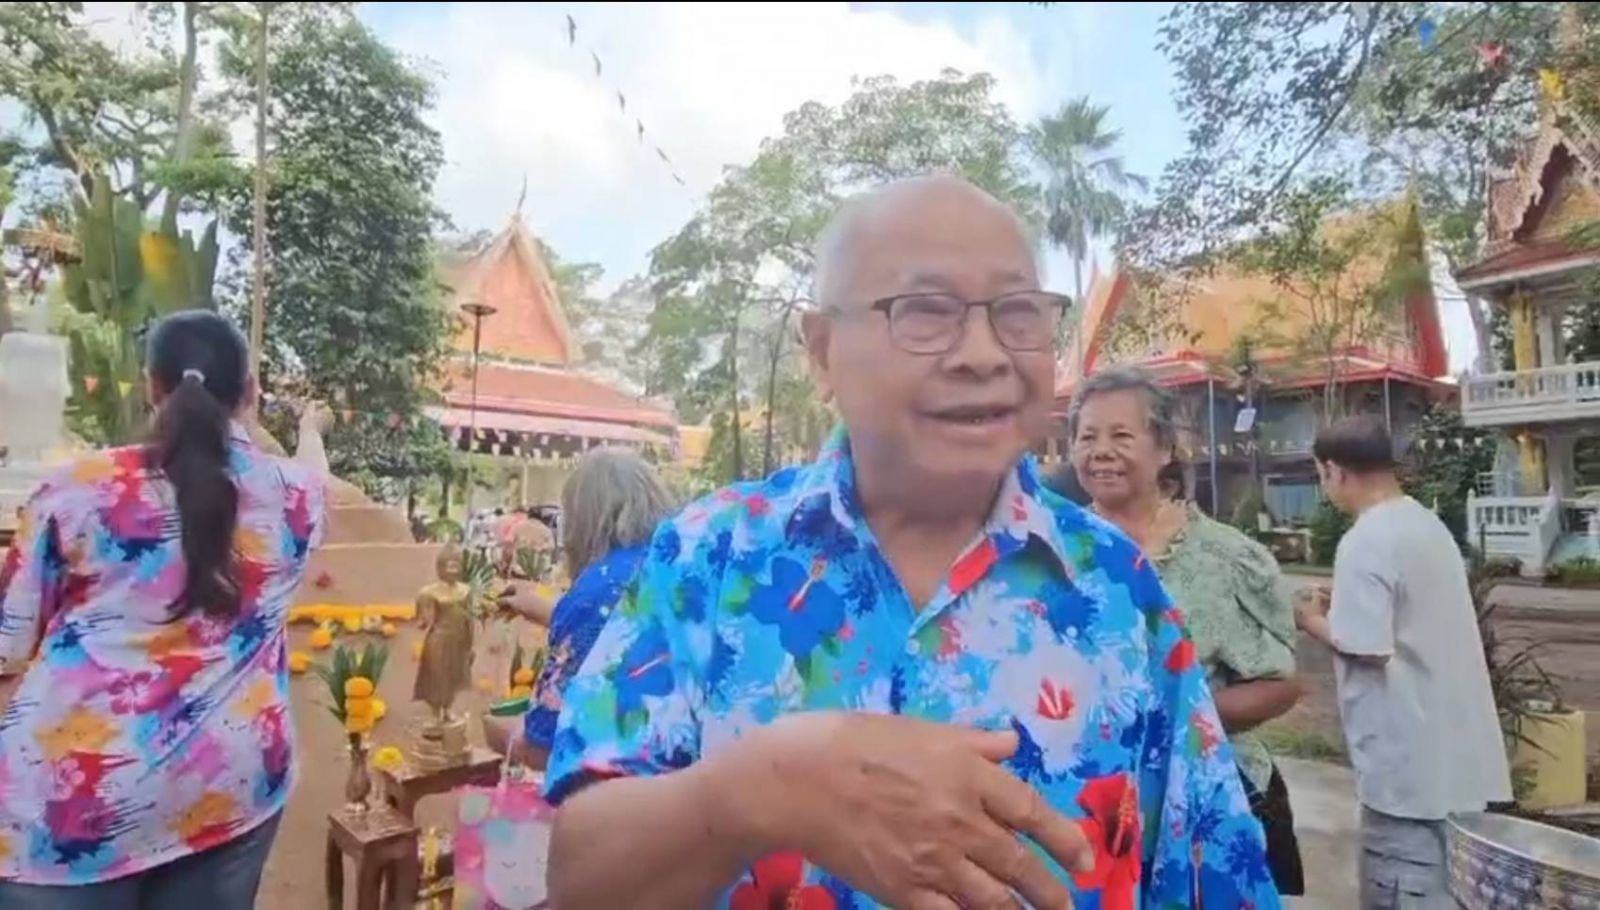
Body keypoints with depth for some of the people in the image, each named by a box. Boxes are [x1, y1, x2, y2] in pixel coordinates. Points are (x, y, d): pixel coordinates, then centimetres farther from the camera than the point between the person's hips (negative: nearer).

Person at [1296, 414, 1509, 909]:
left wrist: (1316, 622, -8)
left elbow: (1369, 649, -24)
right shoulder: (1428, 524, 8)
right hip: (1456, 753, 9)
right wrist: (1342, 608, 13)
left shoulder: (1364, 543, -20)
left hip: (1411, 764, -9)